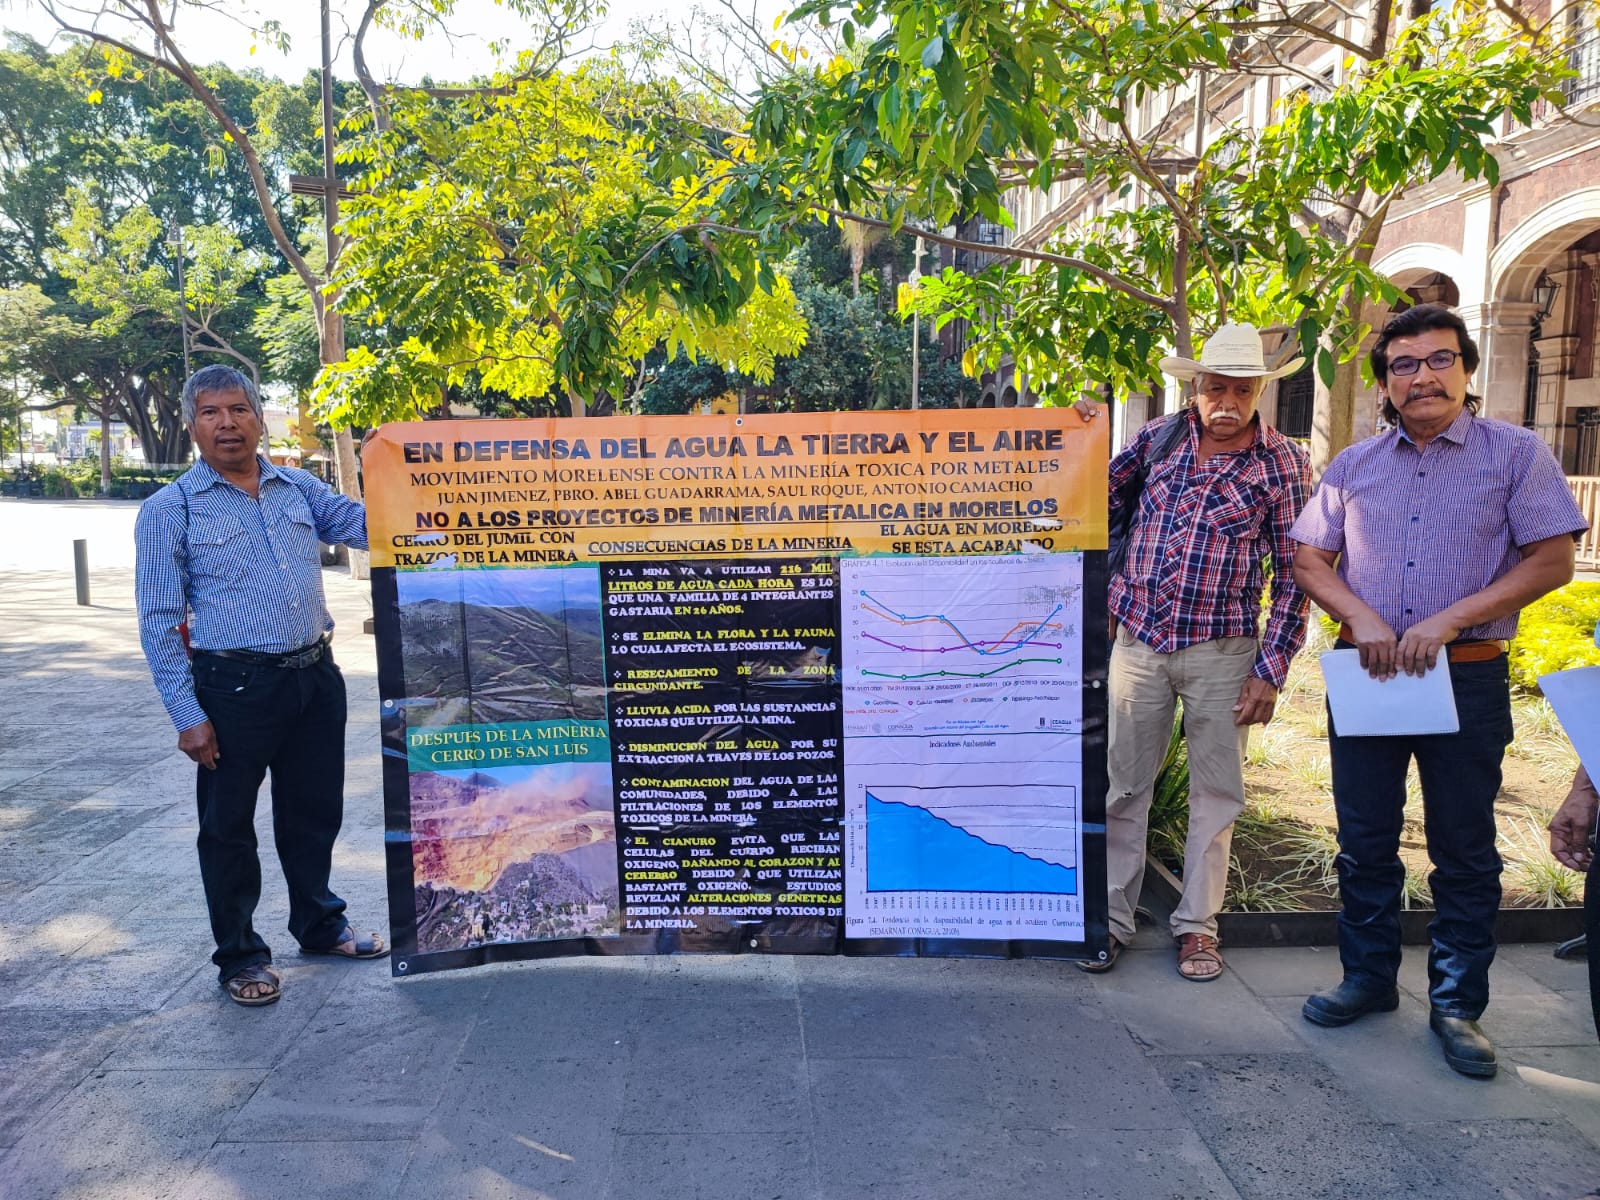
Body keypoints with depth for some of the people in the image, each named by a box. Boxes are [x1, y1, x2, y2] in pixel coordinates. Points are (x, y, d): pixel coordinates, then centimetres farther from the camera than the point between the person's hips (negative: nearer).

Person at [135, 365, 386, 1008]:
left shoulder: (300, 488, 9)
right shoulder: (170, 510, -4)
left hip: (316, 676, 4)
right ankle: (240, 954, 25)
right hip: (234, 686, -4)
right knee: (229, 826, 8)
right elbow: (159, 622, -6)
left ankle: (320, 925, 36)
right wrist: (187, 715, -10)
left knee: (315, 811, 17)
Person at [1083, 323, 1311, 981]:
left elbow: (1293, 575, -2)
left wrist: (1270, 670, -7)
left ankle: (1196, 924, 25)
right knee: (1122, 786, 8)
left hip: (1222, 653, -1)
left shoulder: (1284, 464, -2)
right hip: (1137, 643, 2)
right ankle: (1111, 918, 22)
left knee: (1215, 792, 9)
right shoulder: (1157, 437, 4)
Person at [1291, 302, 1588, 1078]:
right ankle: (1369, 977, 27)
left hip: (1467, 676, -2)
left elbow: (1551, 561, -6)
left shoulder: (1515, 454, -1)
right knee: (1364, 840, 10)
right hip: (1365, 673, 3)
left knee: (1464, 848, 7)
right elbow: (1309, 559, 7)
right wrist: (1361, 617, -11)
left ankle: (1457, 1005, 21)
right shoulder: (1354, 465, 8)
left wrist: (1447, 620, -16)